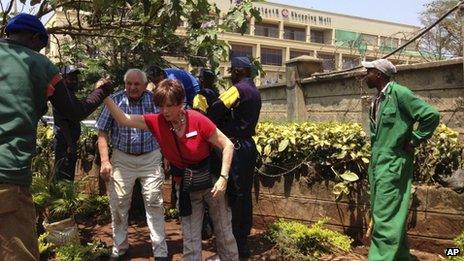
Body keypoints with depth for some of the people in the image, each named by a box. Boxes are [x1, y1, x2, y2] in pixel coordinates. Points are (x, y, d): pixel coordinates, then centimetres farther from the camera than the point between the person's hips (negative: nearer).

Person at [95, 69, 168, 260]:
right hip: (122, 158, 1)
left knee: (154, 202, -2)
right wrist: (105, 161, -9)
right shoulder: (115, 100, -3)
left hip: (151, 158, -1)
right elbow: (102, 132, 0)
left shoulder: (154, 99, -3)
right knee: (118, 203, 6)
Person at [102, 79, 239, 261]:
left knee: (224, 233, 11)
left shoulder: (197, 120, -22)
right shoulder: (157, 122, -11)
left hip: (211, 180, -3)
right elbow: (124, 120, -9)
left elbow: (227, 145, -16)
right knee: (190, 239, 10)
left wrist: (223, 177, -21)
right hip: (186, 186, 3)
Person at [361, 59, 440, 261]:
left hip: (392, 165, -9)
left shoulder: (398, 93, -12)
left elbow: (431, 115, -14)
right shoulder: (377, 100, 12)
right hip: (378, 164, 9)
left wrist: (413, 141, -10)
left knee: (386, 218, -7)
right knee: (388, 216, 15)